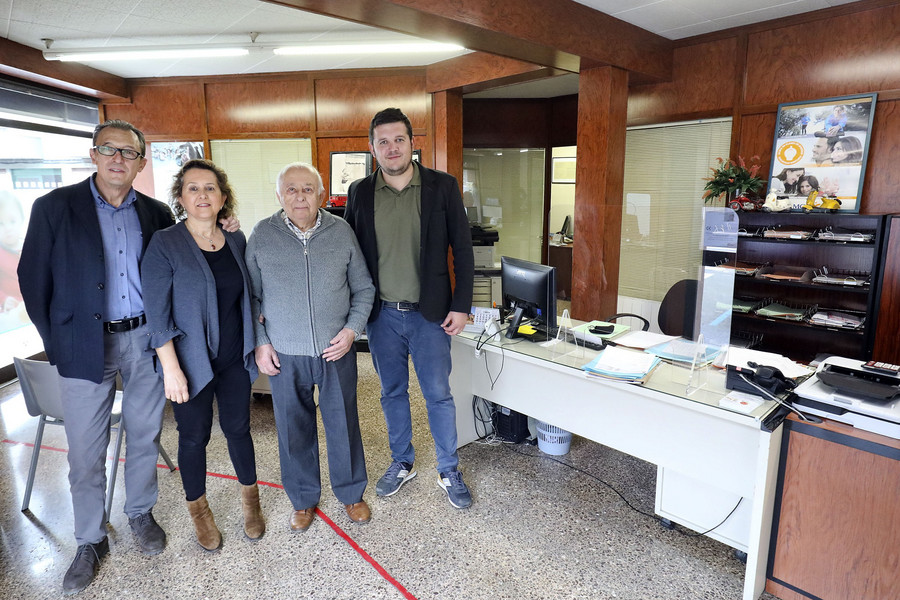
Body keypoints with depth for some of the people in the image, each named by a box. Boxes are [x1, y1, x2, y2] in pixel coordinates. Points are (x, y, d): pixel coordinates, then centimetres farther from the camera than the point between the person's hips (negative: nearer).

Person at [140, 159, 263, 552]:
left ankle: (249, 497, 35)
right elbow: (156, 313, -12)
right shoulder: (164, 244, -11)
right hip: (191, 361, -3)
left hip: (234, 357, 3)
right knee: (195, 436, 11)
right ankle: (198, 508, 34)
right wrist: (171, 368, -16)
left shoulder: (236, 241, 2)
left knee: (238, 428, 14)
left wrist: (258, 340, 5)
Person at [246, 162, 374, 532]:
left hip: (336, 351, 0)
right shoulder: (262, 236, -2)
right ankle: (303, 499, 36)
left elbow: (363, 288, 4)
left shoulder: (341, 232, -2)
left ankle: (351, 494, 35)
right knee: (294, 430, 14)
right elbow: (251, 296, 5)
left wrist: (352, 329, -7)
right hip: (284, 355, 0)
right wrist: (260, 342, -2)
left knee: (343, 424, 12)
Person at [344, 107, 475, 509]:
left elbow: (462, 248, -2)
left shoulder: (442, 187, -4)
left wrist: (461, 306, -7)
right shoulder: (359, 192, 2)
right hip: (381, 314, 3)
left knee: (439, 395, 7)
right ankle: (402, 463, 36)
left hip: (430, 313, -2)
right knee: (392, 393, 16)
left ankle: (449, 471, 27)